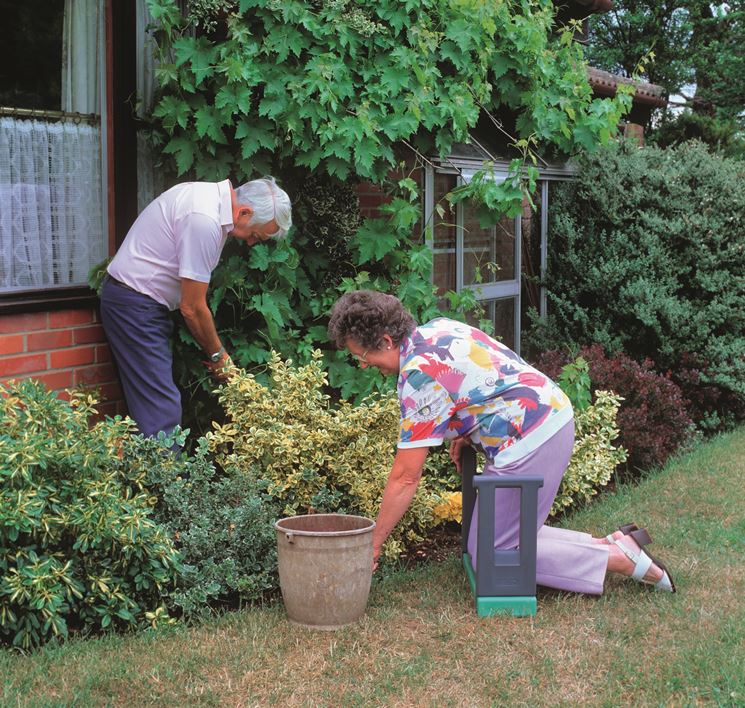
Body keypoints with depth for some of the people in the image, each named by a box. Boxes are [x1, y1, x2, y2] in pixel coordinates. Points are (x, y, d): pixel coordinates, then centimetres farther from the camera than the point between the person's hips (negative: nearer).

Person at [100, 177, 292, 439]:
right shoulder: (205, 221, -26)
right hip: (135, 305, -10)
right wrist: (218, 355, -5)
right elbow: (192, 308, -19)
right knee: (161, 409, -13)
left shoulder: (213, 197, 5)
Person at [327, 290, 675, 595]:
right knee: (511, 532, 18)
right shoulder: (437, 327, 8)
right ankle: (609, 544, 11)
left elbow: (405, 479, -16)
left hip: (529, 441, -10)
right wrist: (465, 432, 12)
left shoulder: (419, 375, -19)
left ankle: (619, 559, -2)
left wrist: (373, 546, -7)